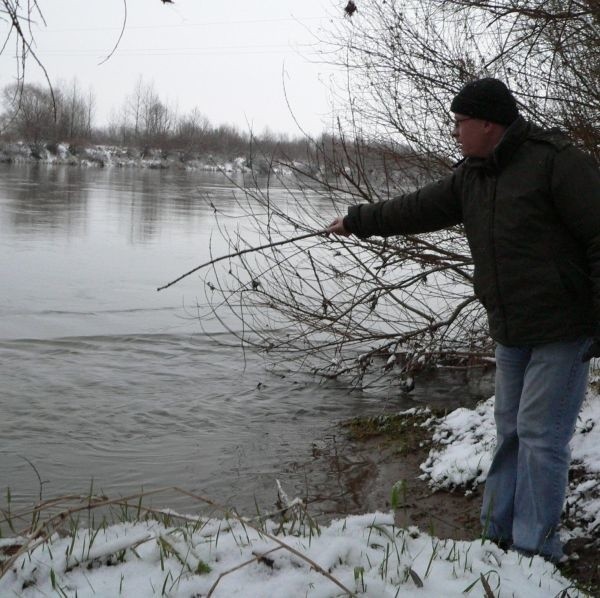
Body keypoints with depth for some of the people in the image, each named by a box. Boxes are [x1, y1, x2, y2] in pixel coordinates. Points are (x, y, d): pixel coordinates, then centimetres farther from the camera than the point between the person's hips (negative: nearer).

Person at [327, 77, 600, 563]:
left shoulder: (557, 161, -15)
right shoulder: (471, 176, 9)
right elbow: (417, 209, 21)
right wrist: (356, 222, 28)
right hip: (511, 332, 8)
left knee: (541, 434, -6)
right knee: (510, 431, 13)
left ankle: (535, 550, 3)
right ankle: (499, 534, 22)